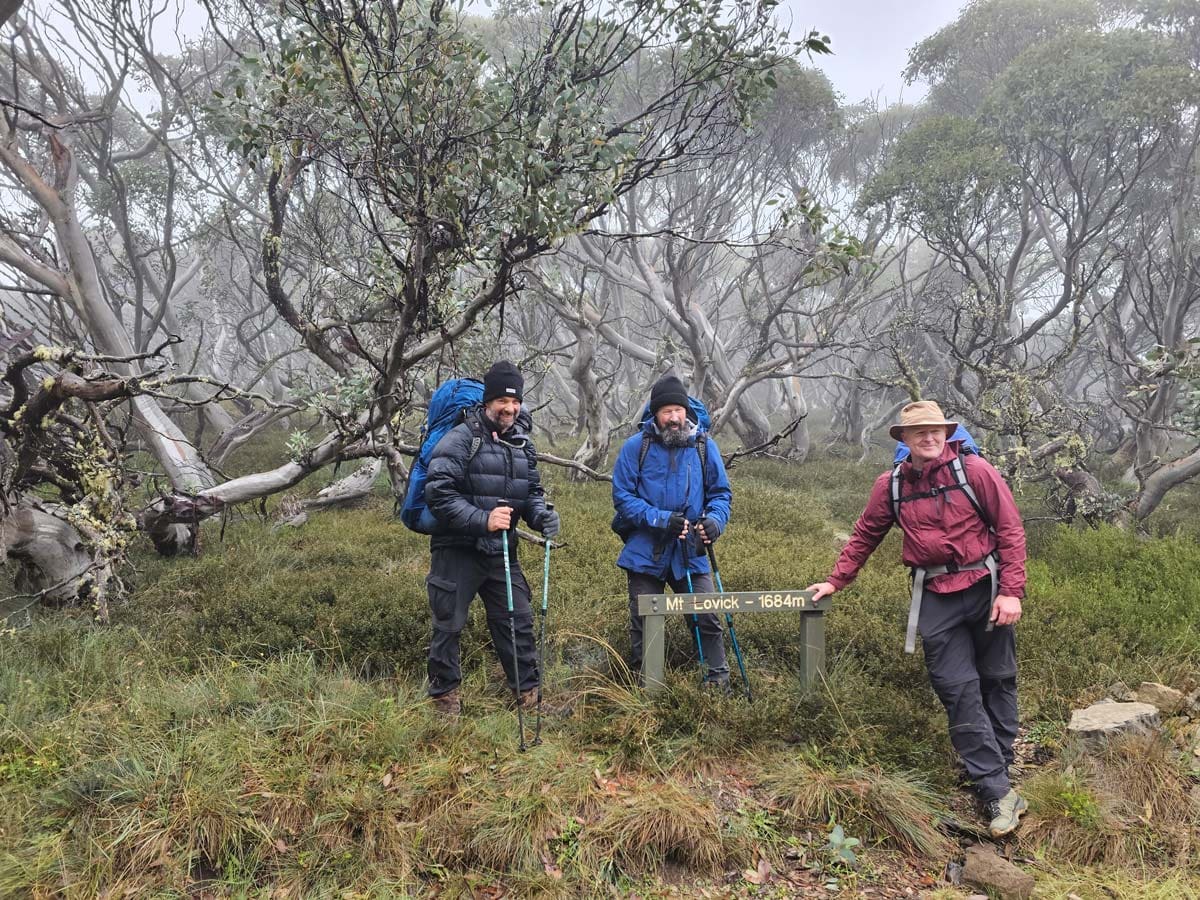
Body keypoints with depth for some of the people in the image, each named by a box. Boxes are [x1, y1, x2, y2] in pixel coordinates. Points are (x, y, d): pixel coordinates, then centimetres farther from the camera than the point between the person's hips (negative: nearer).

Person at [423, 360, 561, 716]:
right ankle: (445, 696, 21)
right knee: (449, 624, 5)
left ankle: (528, 691, 23)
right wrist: (482, 520, -28)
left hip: (502, 552, 6)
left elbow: (532, 491, 17)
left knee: (518, 620, 9)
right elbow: (438, 494, -19)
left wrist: (541, 515, -6)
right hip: (458, 551, -6)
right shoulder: (460, 439, -13)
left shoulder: (522, 442, 9)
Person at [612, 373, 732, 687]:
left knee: (708, 619, -1)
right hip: (646, 552, -1)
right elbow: (622, 496, -8)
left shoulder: (704, 446, 0)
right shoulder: (636, 447, -7)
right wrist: (661, 519, -20)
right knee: (643, 625, 11)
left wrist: (715, 520, -16)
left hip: (690, 553, 1)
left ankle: (718, 679, 14)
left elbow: (721, 492, 6)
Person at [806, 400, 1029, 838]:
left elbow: (1010, 530, -4)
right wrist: (835, 581, 15)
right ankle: (998, 791, -2)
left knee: (997, 681, 10)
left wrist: (1011, 592, -9)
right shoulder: (891, 485, 4)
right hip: (935, 598, 1)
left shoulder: (973, 470, -4)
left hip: (985, 587, -1)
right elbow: (865, 536, 16)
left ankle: (999, 764, 28)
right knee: (957, 689, -5)